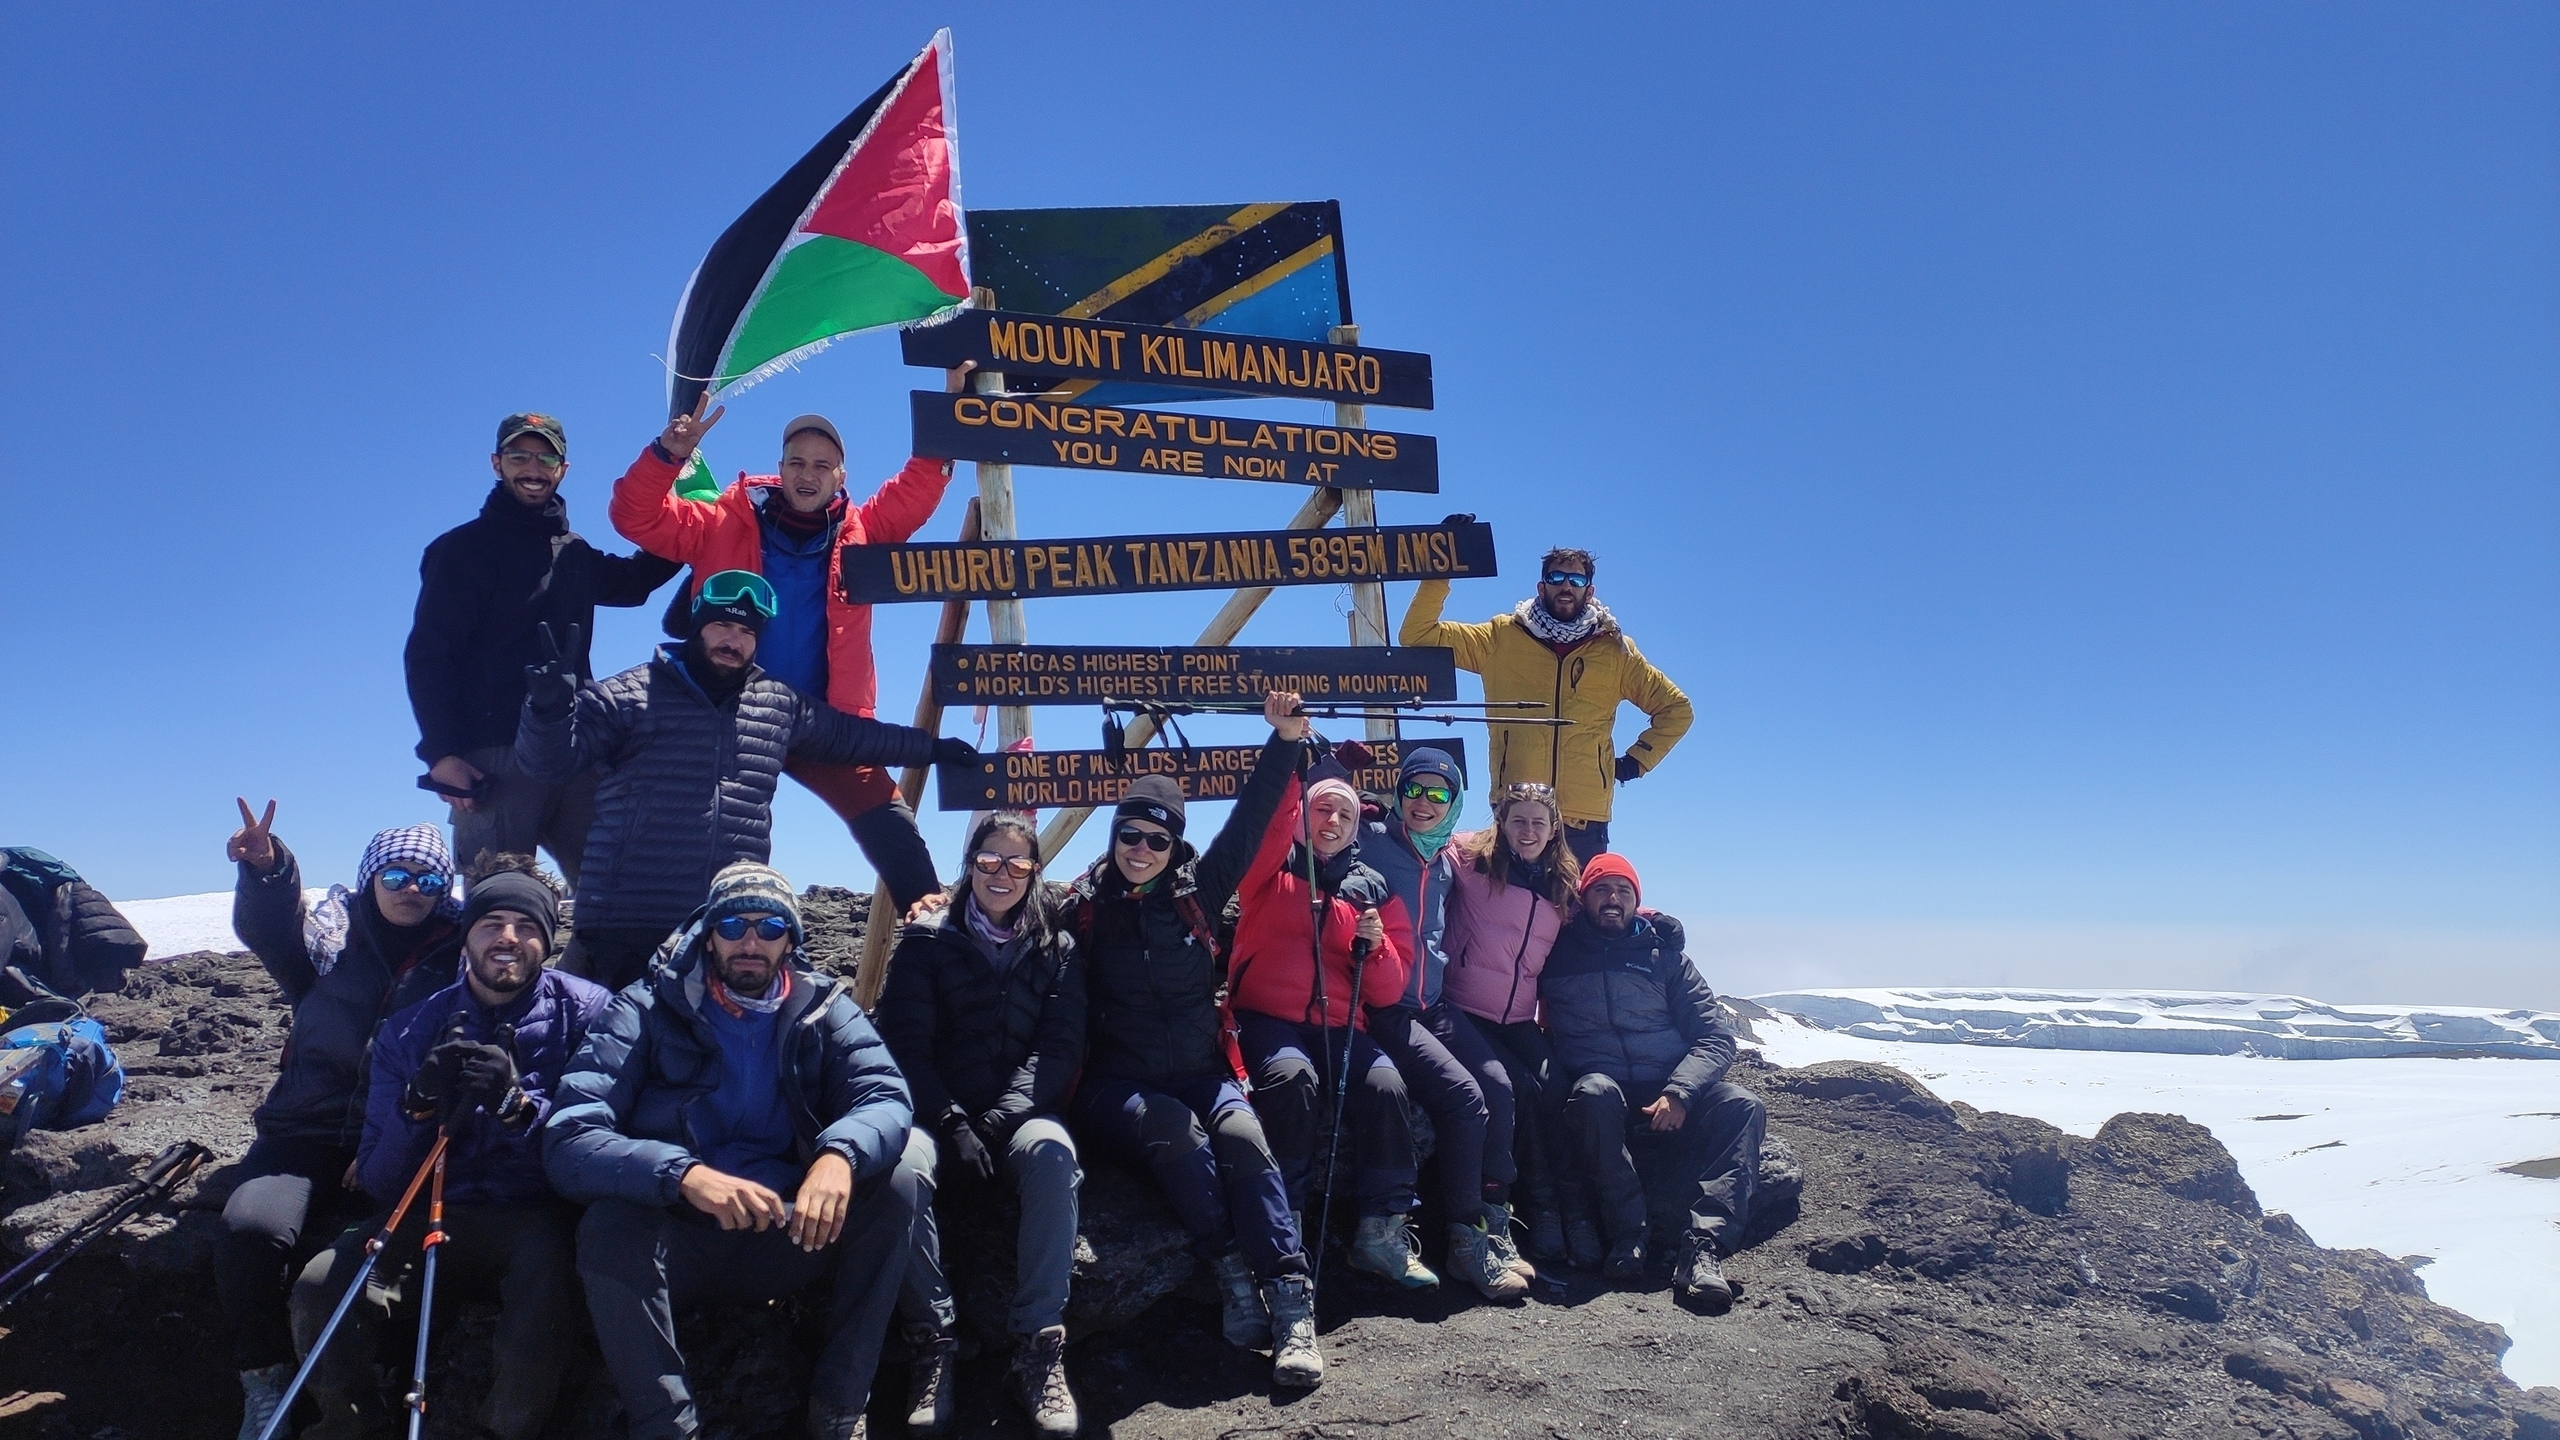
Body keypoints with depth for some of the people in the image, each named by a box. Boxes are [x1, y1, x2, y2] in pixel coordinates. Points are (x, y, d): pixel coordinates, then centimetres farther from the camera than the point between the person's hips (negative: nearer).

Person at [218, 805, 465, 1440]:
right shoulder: (333, 931, 14)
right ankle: (264, 1388, -5)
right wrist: (267, 871, -31)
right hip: (308, 1127, 2)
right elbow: (275, 934, -10)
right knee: (251, 1230, -25)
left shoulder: (459, 953, 8)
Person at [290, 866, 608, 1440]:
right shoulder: (409, 1031, 6)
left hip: (539, 1218, -3)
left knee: (544, 1248, -36)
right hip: (435, 1221, 3)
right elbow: (380, 1185, 3)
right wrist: (418, 1104, -15)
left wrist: (517, 1103, -26)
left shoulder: (585, 1011, -3)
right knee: (321, 1282, -22)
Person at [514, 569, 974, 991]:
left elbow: (850, 735, 30)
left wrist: (932, 748, 36)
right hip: (625, 927, -4)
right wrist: (549, 711, -24)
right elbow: (549, 759, -3)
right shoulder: (628, 695, 1)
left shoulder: (781, 705, 15)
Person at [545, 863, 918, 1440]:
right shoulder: (646, 1011, -4)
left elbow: (887, 1097, -13)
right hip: (679, 1242, -2)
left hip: (788, 1237, 2)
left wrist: (840, 1154, -38)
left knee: (895, 1185, -21)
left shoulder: (823, 1009, 3)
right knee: (609, 1224, -31)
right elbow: (567, 1140, -17)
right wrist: (684, 1174, -36)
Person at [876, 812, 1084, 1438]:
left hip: (1020, 1113, 1)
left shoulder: (1057, 949, 12)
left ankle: (1039, 1345, -31)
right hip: (936, 1111, 0)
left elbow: (1060, 1048, 2)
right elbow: (904, 1041, -1)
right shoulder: (928, 940, 8)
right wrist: (952, 1123, -15)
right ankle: (933, 1345, -27)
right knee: (904, 1163, -35)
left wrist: (1002, 1117, -15)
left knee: (1051, 1152, -35)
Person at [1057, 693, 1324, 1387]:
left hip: (1201, 1075, 2)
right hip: (1114, 1088, -2)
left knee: (1239, 1131, -29)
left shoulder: (1196, 891, 7)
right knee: (1174, 1129, -34)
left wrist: (1285, 741, -8)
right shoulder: (1081, 908, 3)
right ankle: (1233, 1275, -25)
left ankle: (1292, 1303, -34)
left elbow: (1249, 819, 1)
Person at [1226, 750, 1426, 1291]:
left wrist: (1375, 945, -9)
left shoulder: (1370, 889, 15)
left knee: (1386, 1087, -24)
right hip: (1267, 1019, -3)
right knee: (1294, 1080, -33)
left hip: (1339, 1028, 3)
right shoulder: (1272, 869, 10)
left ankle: (1381, 1233, -11)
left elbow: (1388, 991, 11)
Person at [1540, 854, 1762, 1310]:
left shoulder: (1664, 955, 14)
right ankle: (1627, 1235, -29)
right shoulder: (1559, 952, 11)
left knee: (1742, 1105, -25)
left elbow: (1717, 1037, 6)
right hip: (1601, 1107, -2)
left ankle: (1704, 1248, -38)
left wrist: (1679, 1092, -12)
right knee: (1596, 1092, -36)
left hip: (1667, 1103, 2)